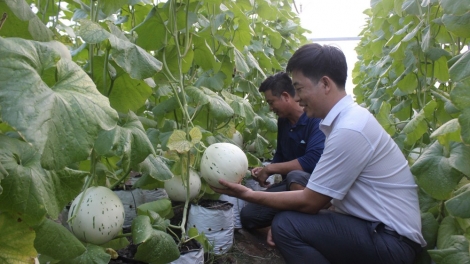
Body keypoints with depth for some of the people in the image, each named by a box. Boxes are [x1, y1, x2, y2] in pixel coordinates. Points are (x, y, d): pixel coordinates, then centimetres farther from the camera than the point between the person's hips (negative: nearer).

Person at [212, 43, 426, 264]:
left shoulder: (349, 130, -24)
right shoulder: (348, 118, 5)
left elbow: (309, 202, -18)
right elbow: (318, 195, 7)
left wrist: (248, 194, -10)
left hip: (392, 240, -9)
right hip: (378, 228, 9)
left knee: (287, 226, -18)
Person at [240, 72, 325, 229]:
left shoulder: (316, 119, -20)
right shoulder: (282, 121, 4)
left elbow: (313, 160, -33)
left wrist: (270, 168, -23)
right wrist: (264, 170, -4)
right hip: (290, 185, 7)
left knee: (295, 176, -40)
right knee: (247, 216, -3)